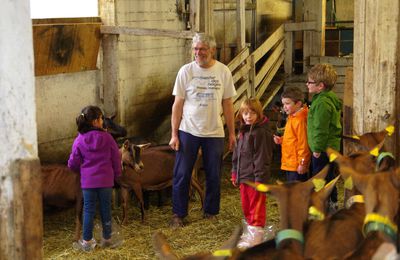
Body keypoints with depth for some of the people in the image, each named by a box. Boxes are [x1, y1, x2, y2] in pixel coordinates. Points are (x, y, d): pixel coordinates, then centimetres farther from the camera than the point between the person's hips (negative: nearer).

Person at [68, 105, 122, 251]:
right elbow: (116, 158, -1)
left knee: (88, 210, 8)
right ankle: (107, 239, 22)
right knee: (106, 209, 12)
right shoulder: (106, 137, -6)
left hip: (87, 181, 0)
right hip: (106, 180, 0)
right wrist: (116, 174, 15)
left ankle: (87, 241, 12)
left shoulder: (79, 140, -6)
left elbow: (72, 164, -4)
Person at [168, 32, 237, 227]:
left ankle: (211, 212, 24)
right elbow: (178, 105, -1)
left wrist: (232, 133, 5)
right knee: (181, 175, 2)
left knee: (214, 176, 9)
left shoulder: (223, 72, 0)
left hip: (214, 132, 1)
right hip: (188, 131, -1)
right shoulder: (186, 71, -2)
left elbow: (228, 104, 6)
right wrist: (174, 134, -4)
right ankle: (178, 214, 14)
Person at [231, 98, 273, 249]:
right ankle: (248, 233, 30)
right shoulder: (243, 131, 12)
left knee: (256, 208, -1)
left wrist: (260, 179, -19)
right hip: (243, 177, 9)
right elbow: (237, 154, 19)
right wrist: (235, 173, 17)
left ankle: (255, 236, 4)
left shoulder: (261, 133, -16)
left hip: (255, 178, -9)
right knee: (246, 207, 18)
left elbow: (262, 158, -18)